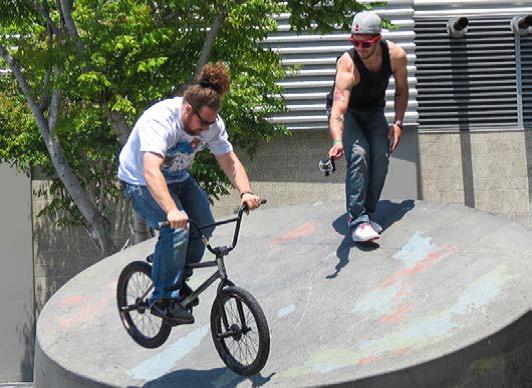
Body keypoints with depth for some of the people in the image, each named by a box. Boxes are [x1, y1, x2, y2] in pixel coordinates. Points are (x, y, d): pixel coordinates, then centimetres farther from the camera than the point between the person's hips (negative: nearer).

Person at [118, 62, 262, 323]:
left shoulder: (211, 123, -14)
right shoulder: (159, 120, -34)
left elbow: (230, 162, -7)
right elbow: (151, 171, -46)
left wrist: (245, 192, -26)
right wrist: (172, 210, -59)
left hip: (178, 178, 7)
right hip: (141, 182, -7)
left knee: (204, 226, -10)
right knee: (177, 229, -26)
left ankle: (179, 279, 14)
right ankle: (163, 298, -16)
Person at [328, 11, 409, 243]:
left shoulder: (395, 56, -23)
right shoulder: (347, 65, -36)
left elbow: (401, 91, -2)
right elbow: (338, 111, -47)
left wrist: (398, 123, -13)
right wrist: (337, 141, -64)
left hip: (374, 112, 4)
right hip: (349, 113, -4)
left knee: (381, 154, -19)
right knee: (359, 153, -27)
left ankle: (367, 214, -6)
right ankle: (357, 220, -24)